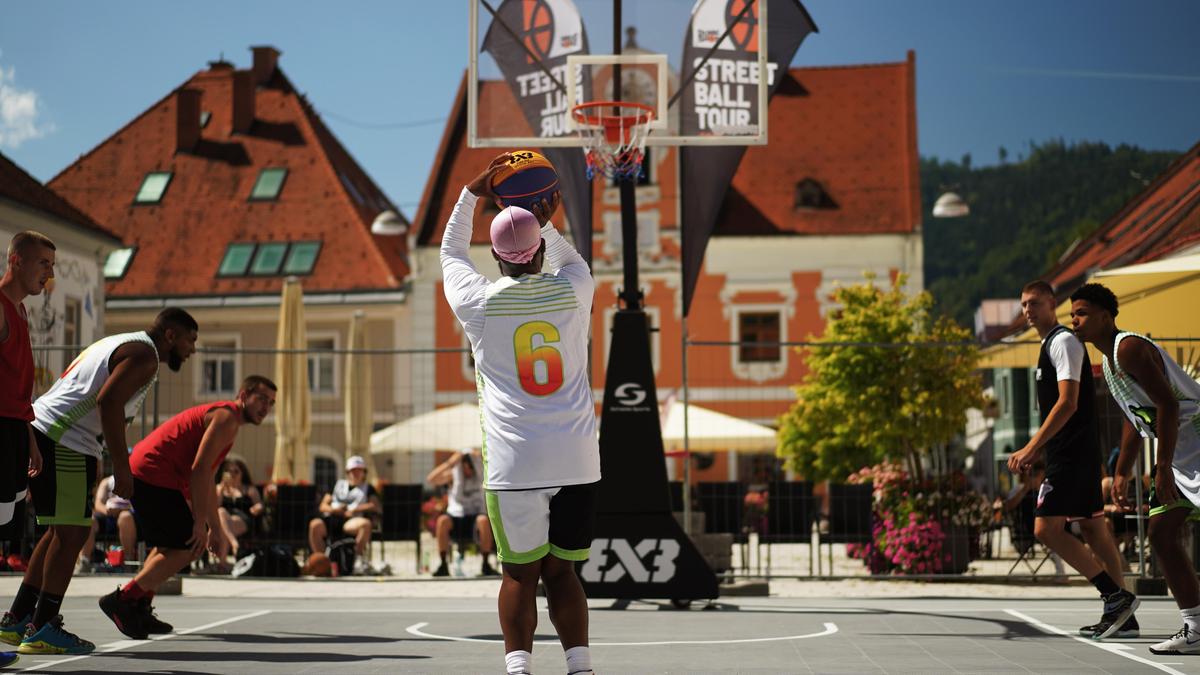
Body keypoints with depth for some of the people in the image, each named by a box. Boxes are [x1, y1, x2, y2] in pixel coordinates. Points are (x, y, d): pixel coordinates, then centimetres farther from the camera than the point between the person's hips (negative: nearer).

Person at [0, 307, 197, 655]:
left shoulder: (120, 345, 26)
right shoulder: (144, 354, -6)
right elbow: (109, 402, -19)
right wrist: (122, 470, -18)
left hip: (39, 431, 10)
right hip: (64, 442, -10)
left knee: (61, 531, 17)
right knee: (71, 533, -5)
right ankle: (43, 630, -3)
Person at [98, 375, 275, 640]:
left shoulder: (222, 416, 26)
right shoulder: (226, 417, -8)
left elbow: (206, 479, 32)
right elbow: (199, 470, -18)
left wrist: (215, 527, 31)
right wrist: (200, 524, -18)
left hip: (141, 472, 11)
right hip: (153, 475, -11)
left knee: (170, 544, 22)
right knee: (186, 548, -10)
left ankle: (139, 610, 21)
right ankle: (122, 600, -11)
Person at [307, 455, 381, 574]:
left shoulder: (368, 488, 22)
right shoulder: (338, 485, 28)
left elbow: (376, 506, 3)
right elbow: (322, 506, 20)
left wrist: (354, 509, -6)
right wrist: (333, 509, -3)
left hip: (352, 521, -2)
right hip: (332, 519, 2)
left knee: (366, 523, -37)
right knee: (315, 524, -33)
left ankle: (359, 558, -27)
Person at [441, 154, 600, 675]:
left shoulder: (479, 301, 1)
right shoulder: (572, 290, 5)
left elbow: (451, 255, 24)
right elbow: (570, 258, 33)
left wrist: (472, 195, 28)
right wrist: (546, 223, 36)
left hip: (514, 461, -2)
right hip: (577, 458, 2)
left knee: (520, 574, 4)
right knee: (561, 572, 10)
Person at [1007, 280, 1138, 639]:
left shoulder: (1063, 341, -11)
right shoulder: (1049, 344, 19)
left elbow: (1068, 403, -20)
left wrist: (1031, 447, -22)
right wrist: (1039, 450, 20)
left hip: (1071, 454, -10)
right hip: (1071, 452, 10)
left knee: (1046, 528, -13)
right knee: (1093, 528, 9)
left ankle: (1116, 596, -12)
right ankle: (1122, 616, 11)